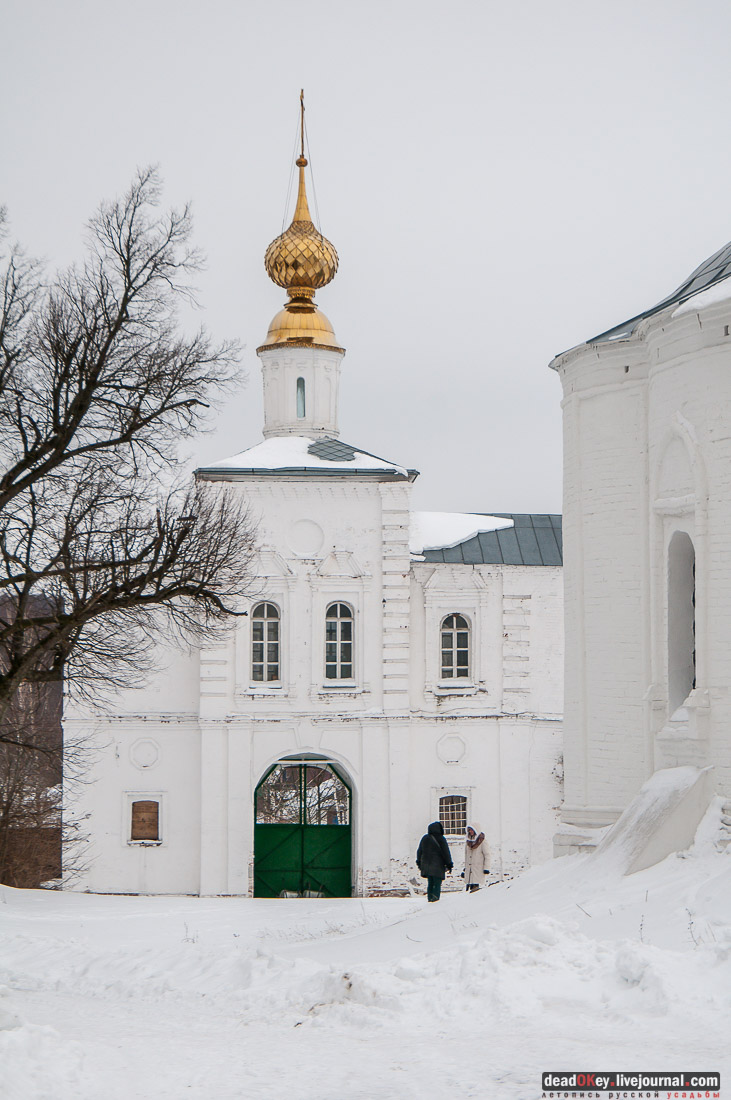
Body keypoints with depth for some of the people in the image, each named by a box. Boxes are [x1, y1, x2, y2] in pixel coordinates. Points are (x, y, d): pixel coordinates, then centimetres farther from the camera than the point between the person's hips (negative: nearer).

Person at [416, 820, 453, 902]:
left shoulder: (424, 838, 7)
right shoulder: (440, 839, -10)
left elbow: (419, 852, 15)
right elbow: (446, 853, -7)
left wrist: (419, 862, 26)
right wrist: (449, 864, 1)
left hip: (426, 865, 5)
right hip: (437, 866, -5)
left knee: (430, 883, 14)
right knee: (437, 884, -2)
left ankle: (430, 898, 12)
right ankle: (435, 898, -9)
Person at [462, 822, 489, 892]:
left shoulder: (481, 841, -4)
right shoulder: (468, 841, 14)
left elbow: (487, 855, -4)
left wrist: (486, 868, -9)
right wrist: (464, 868, 19)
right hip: (469, 867, 6)